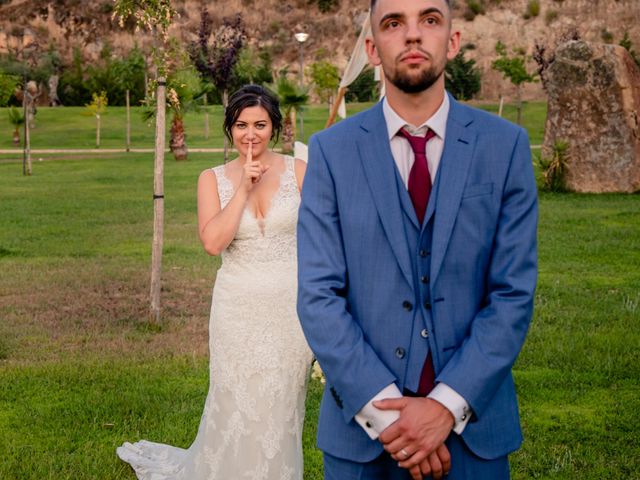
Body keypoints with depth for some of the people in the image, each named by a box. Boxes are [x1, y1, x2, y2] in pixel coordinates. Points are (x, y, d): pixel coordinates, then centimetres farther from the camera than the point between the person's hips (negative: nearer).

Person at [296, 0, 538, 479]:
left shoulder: (506, 145, -2)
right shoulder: (331, 150, -3)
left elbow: (514, 293, -5)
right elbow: (318, 295, -7)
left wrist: (448, 407, -14)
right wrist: (386, 410, -15)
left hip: (472, 423, 0)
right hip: (362, 424, 0)